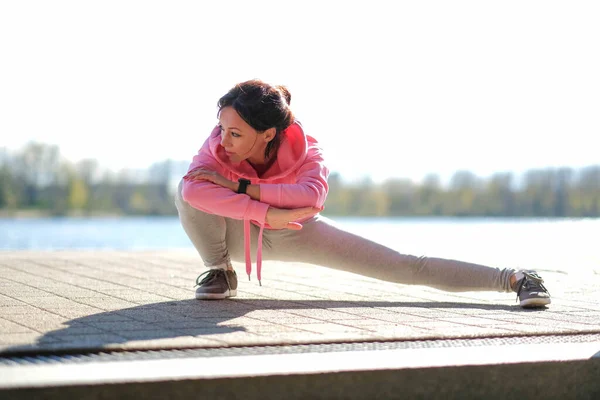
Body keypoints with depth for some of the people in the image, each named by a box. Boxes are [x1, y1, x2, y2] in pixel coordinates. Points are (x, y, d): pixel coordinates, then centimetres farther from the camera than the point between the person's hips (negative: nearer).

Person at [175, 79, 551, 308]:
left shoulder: (306, 153, -31)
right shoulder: (219, 146, -28)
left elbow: (311, 197, -53)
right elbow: (194, 189, -48)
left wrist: (239, 186, -51)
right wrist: (267, 212, -49)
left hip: (296, 234, -1)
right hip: (240, 233, 2)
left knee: (406, 267, -13)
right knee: (186, 191, -32)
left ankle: (512, 279, -5)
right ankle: (220, 272, -6)